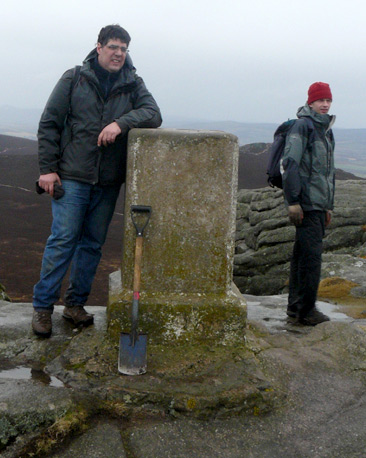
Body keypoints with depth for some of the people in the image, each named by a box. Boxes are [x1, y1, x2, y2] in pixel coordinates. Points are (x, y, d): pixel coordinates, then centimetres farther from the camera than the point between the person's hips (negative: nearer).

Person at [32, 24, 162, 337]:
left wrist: (121, 123, -24)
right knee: (63, 239, -5)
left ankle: (75, 303, 22)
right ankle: (43, 306, 7)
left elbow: (153, 114, -7)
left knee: (93, 243, 9)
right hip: (72, 177, -3)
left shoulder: (133, 84, 8)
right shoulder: (74, 79, 2)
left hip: (109, 182, 3)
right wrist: (48, 168, -4)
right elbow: (49, 124, 2)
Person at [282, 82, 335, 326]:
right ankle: (306, 309, -1)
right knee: (311, 255, -10)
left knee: (303, 254, 12)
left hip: (319, 204, 9)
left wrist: (329, 205, 23)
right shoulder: (303, 126, -8)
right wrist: (293, 201, -20)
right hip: (306, 204, -9)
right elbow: (290, 163, -16)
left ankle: (296, 306, 20)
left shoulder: (327, 130, 20)